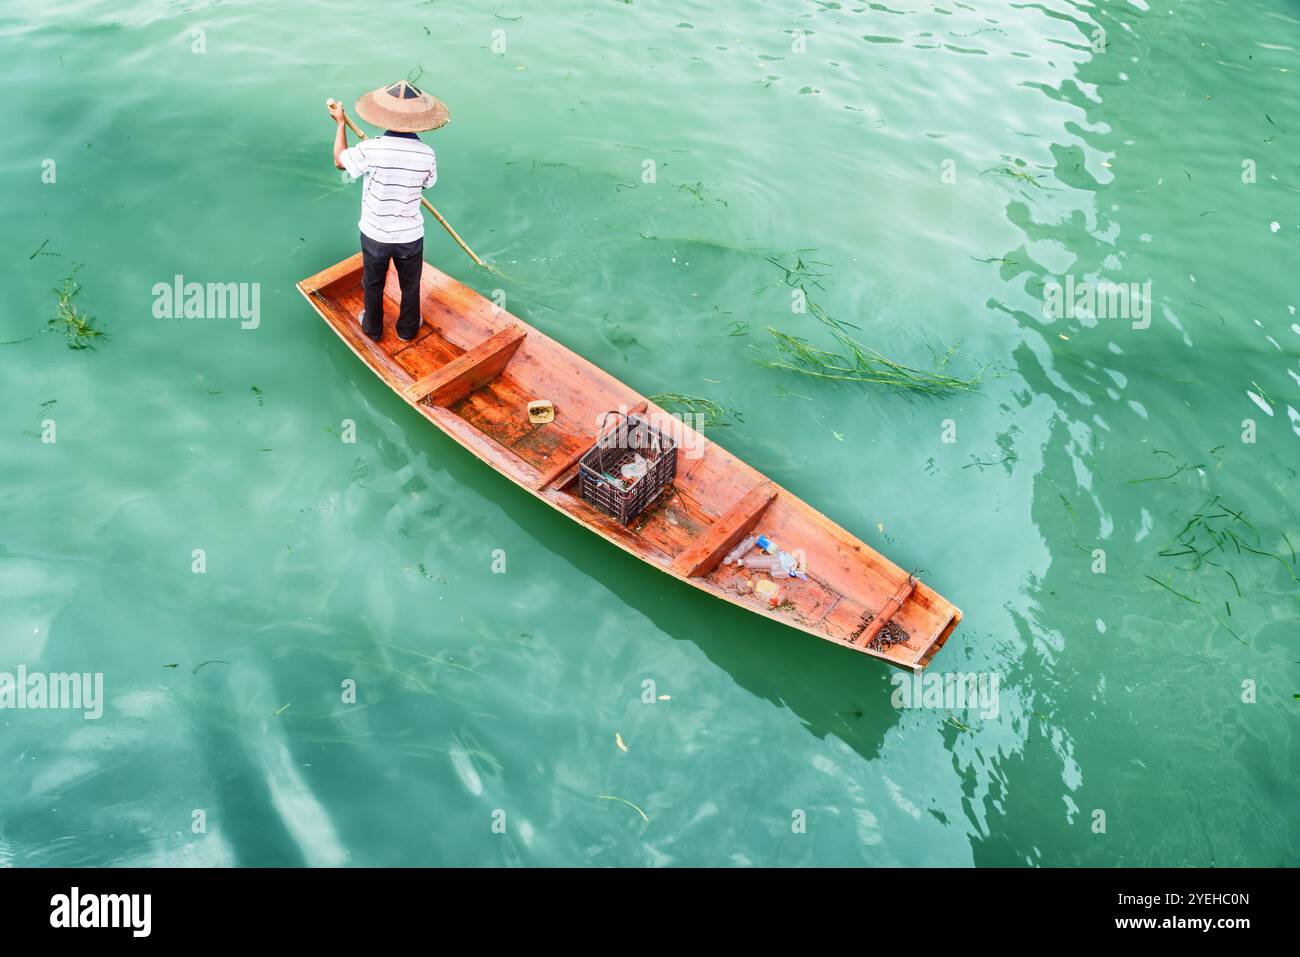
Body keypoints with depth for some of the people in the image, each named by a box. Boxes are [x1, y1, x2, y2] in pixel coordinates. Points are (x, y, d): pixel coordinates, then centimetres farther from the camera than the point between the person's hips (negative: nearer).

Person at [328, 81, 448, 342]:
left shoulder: (371, 150, -25)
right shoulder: (426, 155, -20)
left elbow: (339, 160, -4)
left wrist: (341, 122, 9)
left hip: (375, 234, 0)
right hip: (410, 236, 0)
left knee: (373, 284, 25)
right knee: (410, 285, 25)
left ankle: (373, 328, 45)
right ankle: (408, 328, 45)